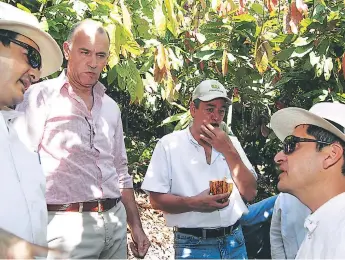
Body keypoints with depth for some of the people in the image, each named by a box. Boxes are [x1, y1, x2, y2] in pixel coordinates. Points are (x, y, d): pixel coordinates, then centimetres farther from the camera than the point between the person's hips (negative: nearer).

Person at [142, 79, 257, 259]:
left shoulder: (229, 143, 5)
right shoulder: (169, 145, -6)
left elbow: (250, 193, -2)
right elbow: (156, 200, -9)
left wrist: (229, 150, -12)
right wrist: (194, 203, -24)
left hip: (234, 242, 4)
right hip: (193, 245, -4)